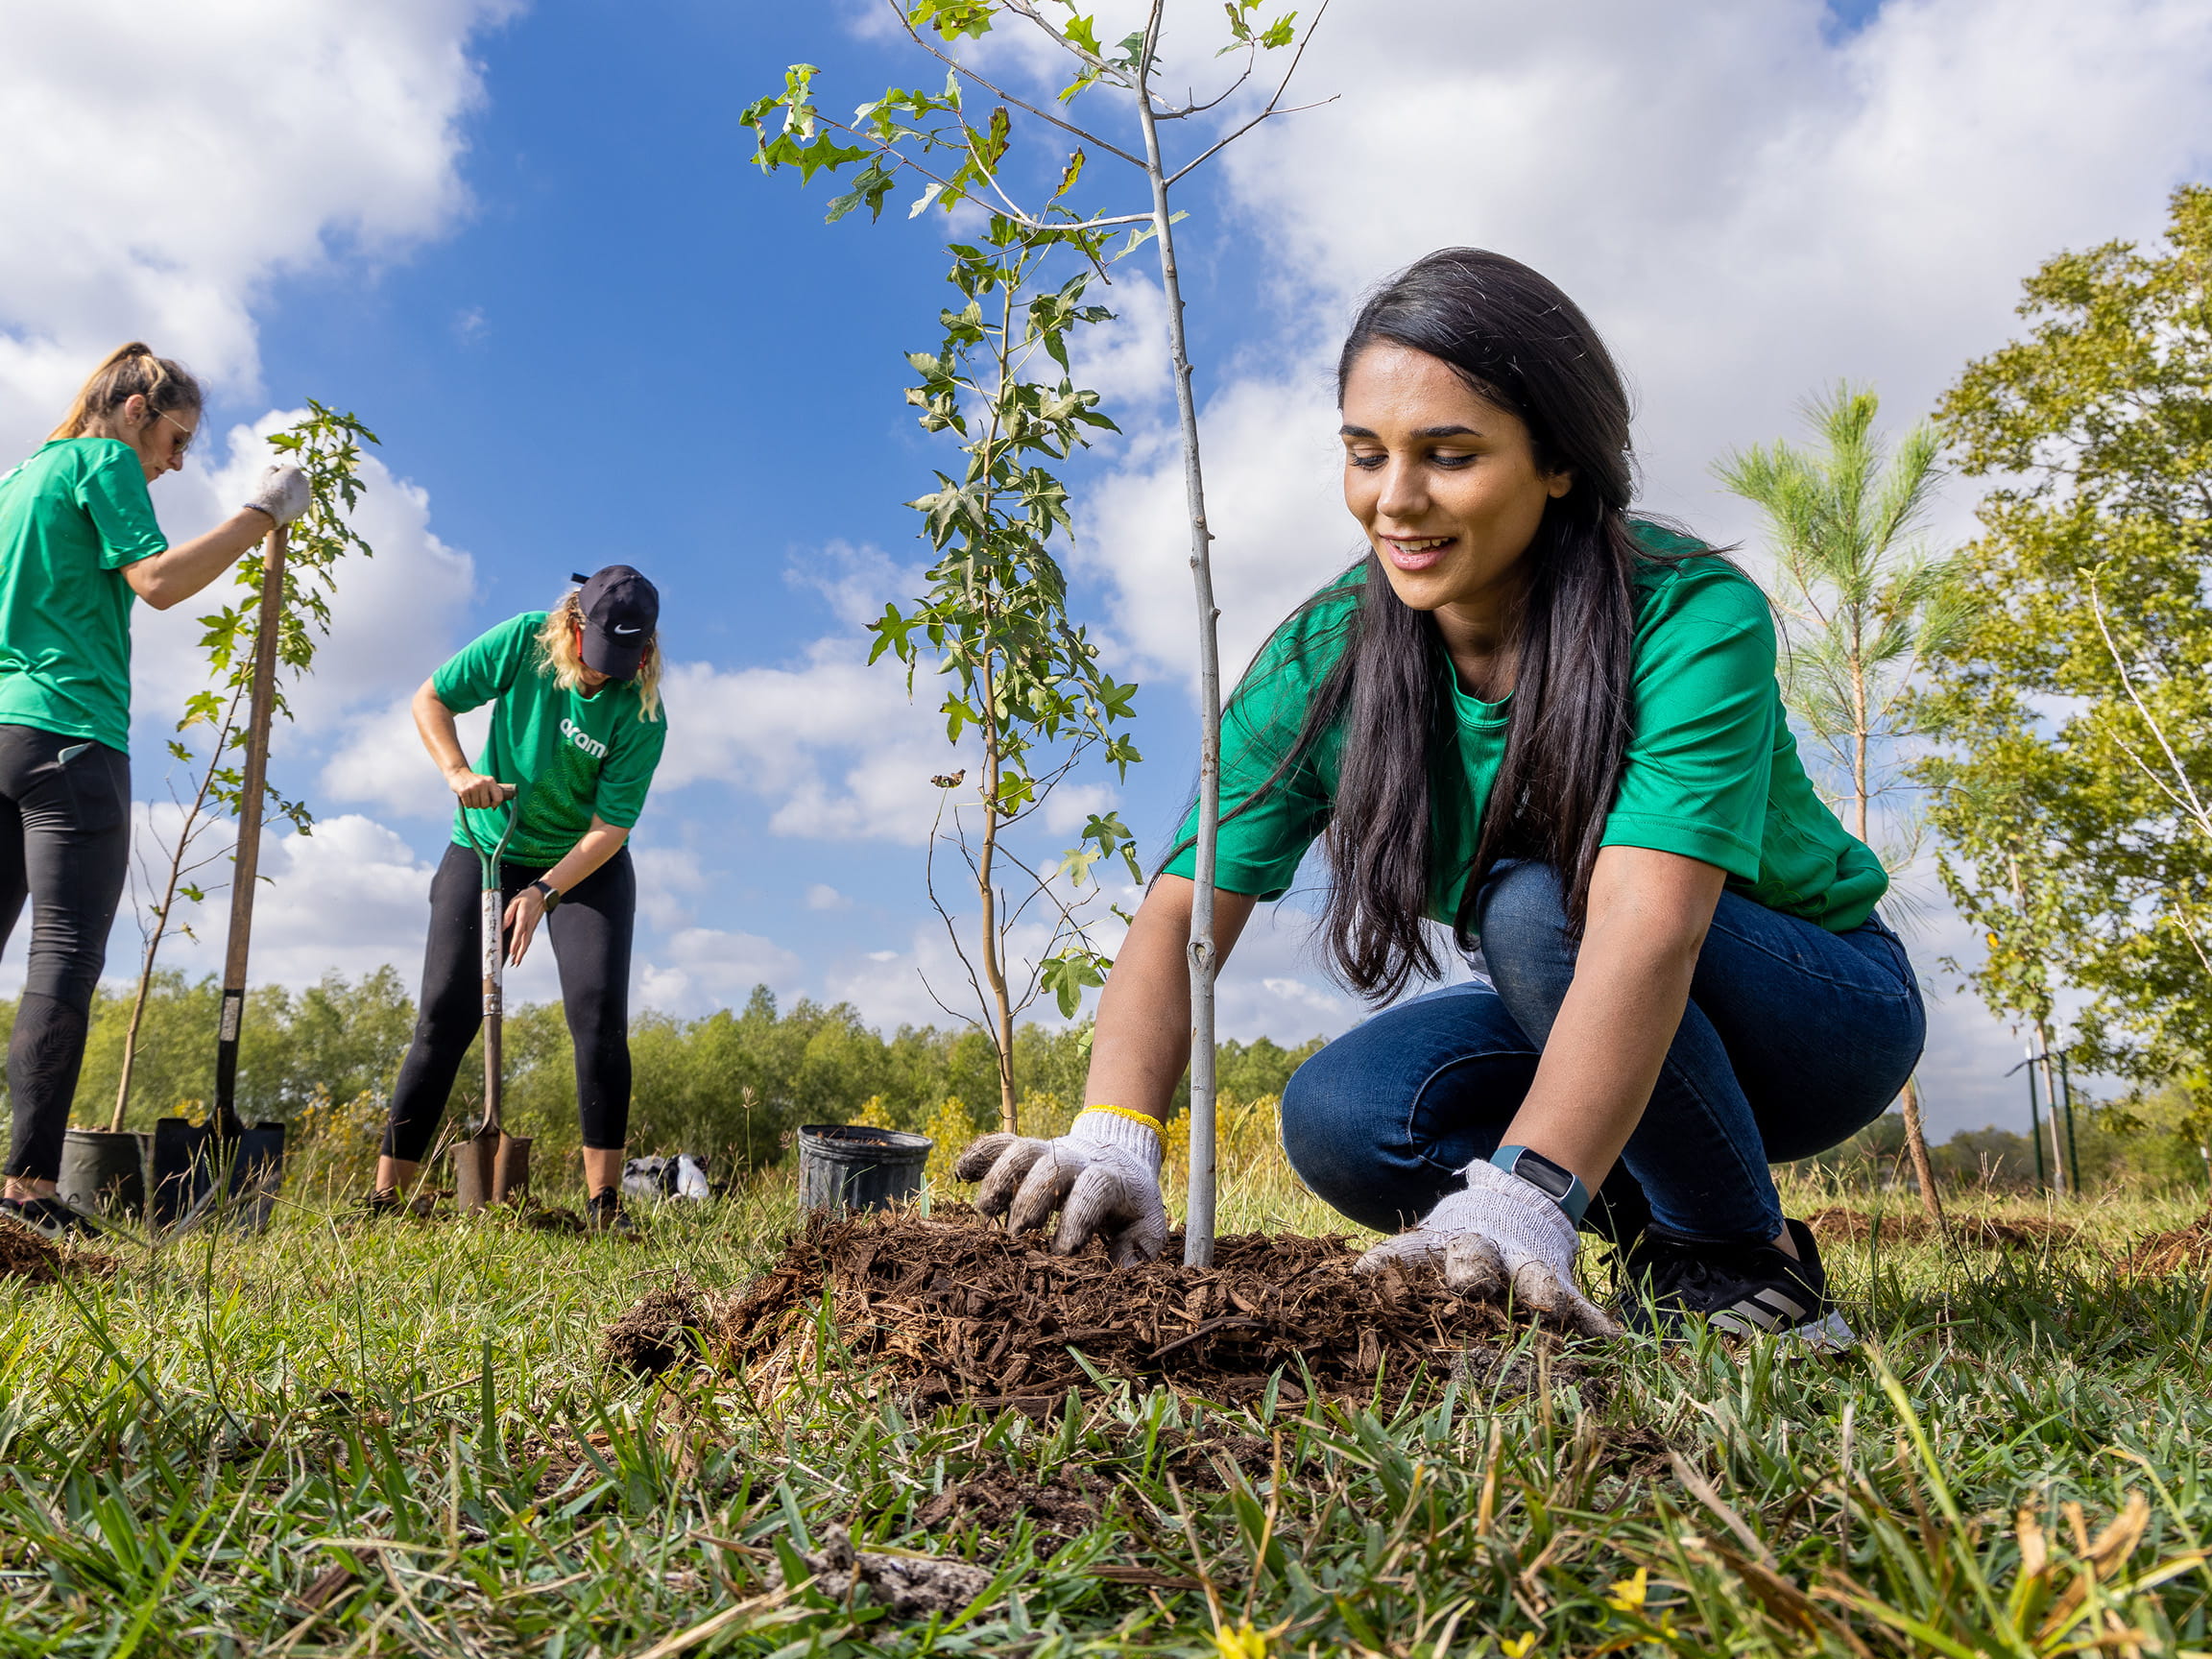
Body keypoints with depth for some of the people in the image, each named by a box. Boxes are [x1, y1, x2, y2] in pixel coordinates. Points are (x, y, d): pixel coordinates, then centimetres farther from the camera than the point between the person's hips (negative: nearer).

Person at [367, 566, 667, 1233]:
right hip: (486, 849, 1)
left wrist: (542, 891, -30)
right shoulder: (522, 642, -15)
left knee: (599, 1012, -15)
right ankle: (386, 1194, 4)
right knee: (444, 1017, -3)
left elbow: (609, 828, -19)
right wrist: (458, 772, -20)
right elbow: (429, 700, -4)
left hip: (585, 867, -1)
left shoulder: (642, 717, -20)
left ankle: (605, 1202, -10)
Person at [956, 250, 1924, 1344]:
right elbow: (1185, 911, -21)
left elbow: (1649, 923, -41)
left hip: (1826, 1007, -4)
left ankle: (1754, 1267, -13)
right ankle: (1656, 1235, 1)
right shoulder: (1324, 661, -14)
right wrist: (1115, 1138, -38)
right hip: (1582, 1038, 4)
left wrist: (1523, 1194, -54)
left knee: (1536, 898, -32)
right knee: (1337, 1118, -23)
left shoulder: (1692, 616, -26)